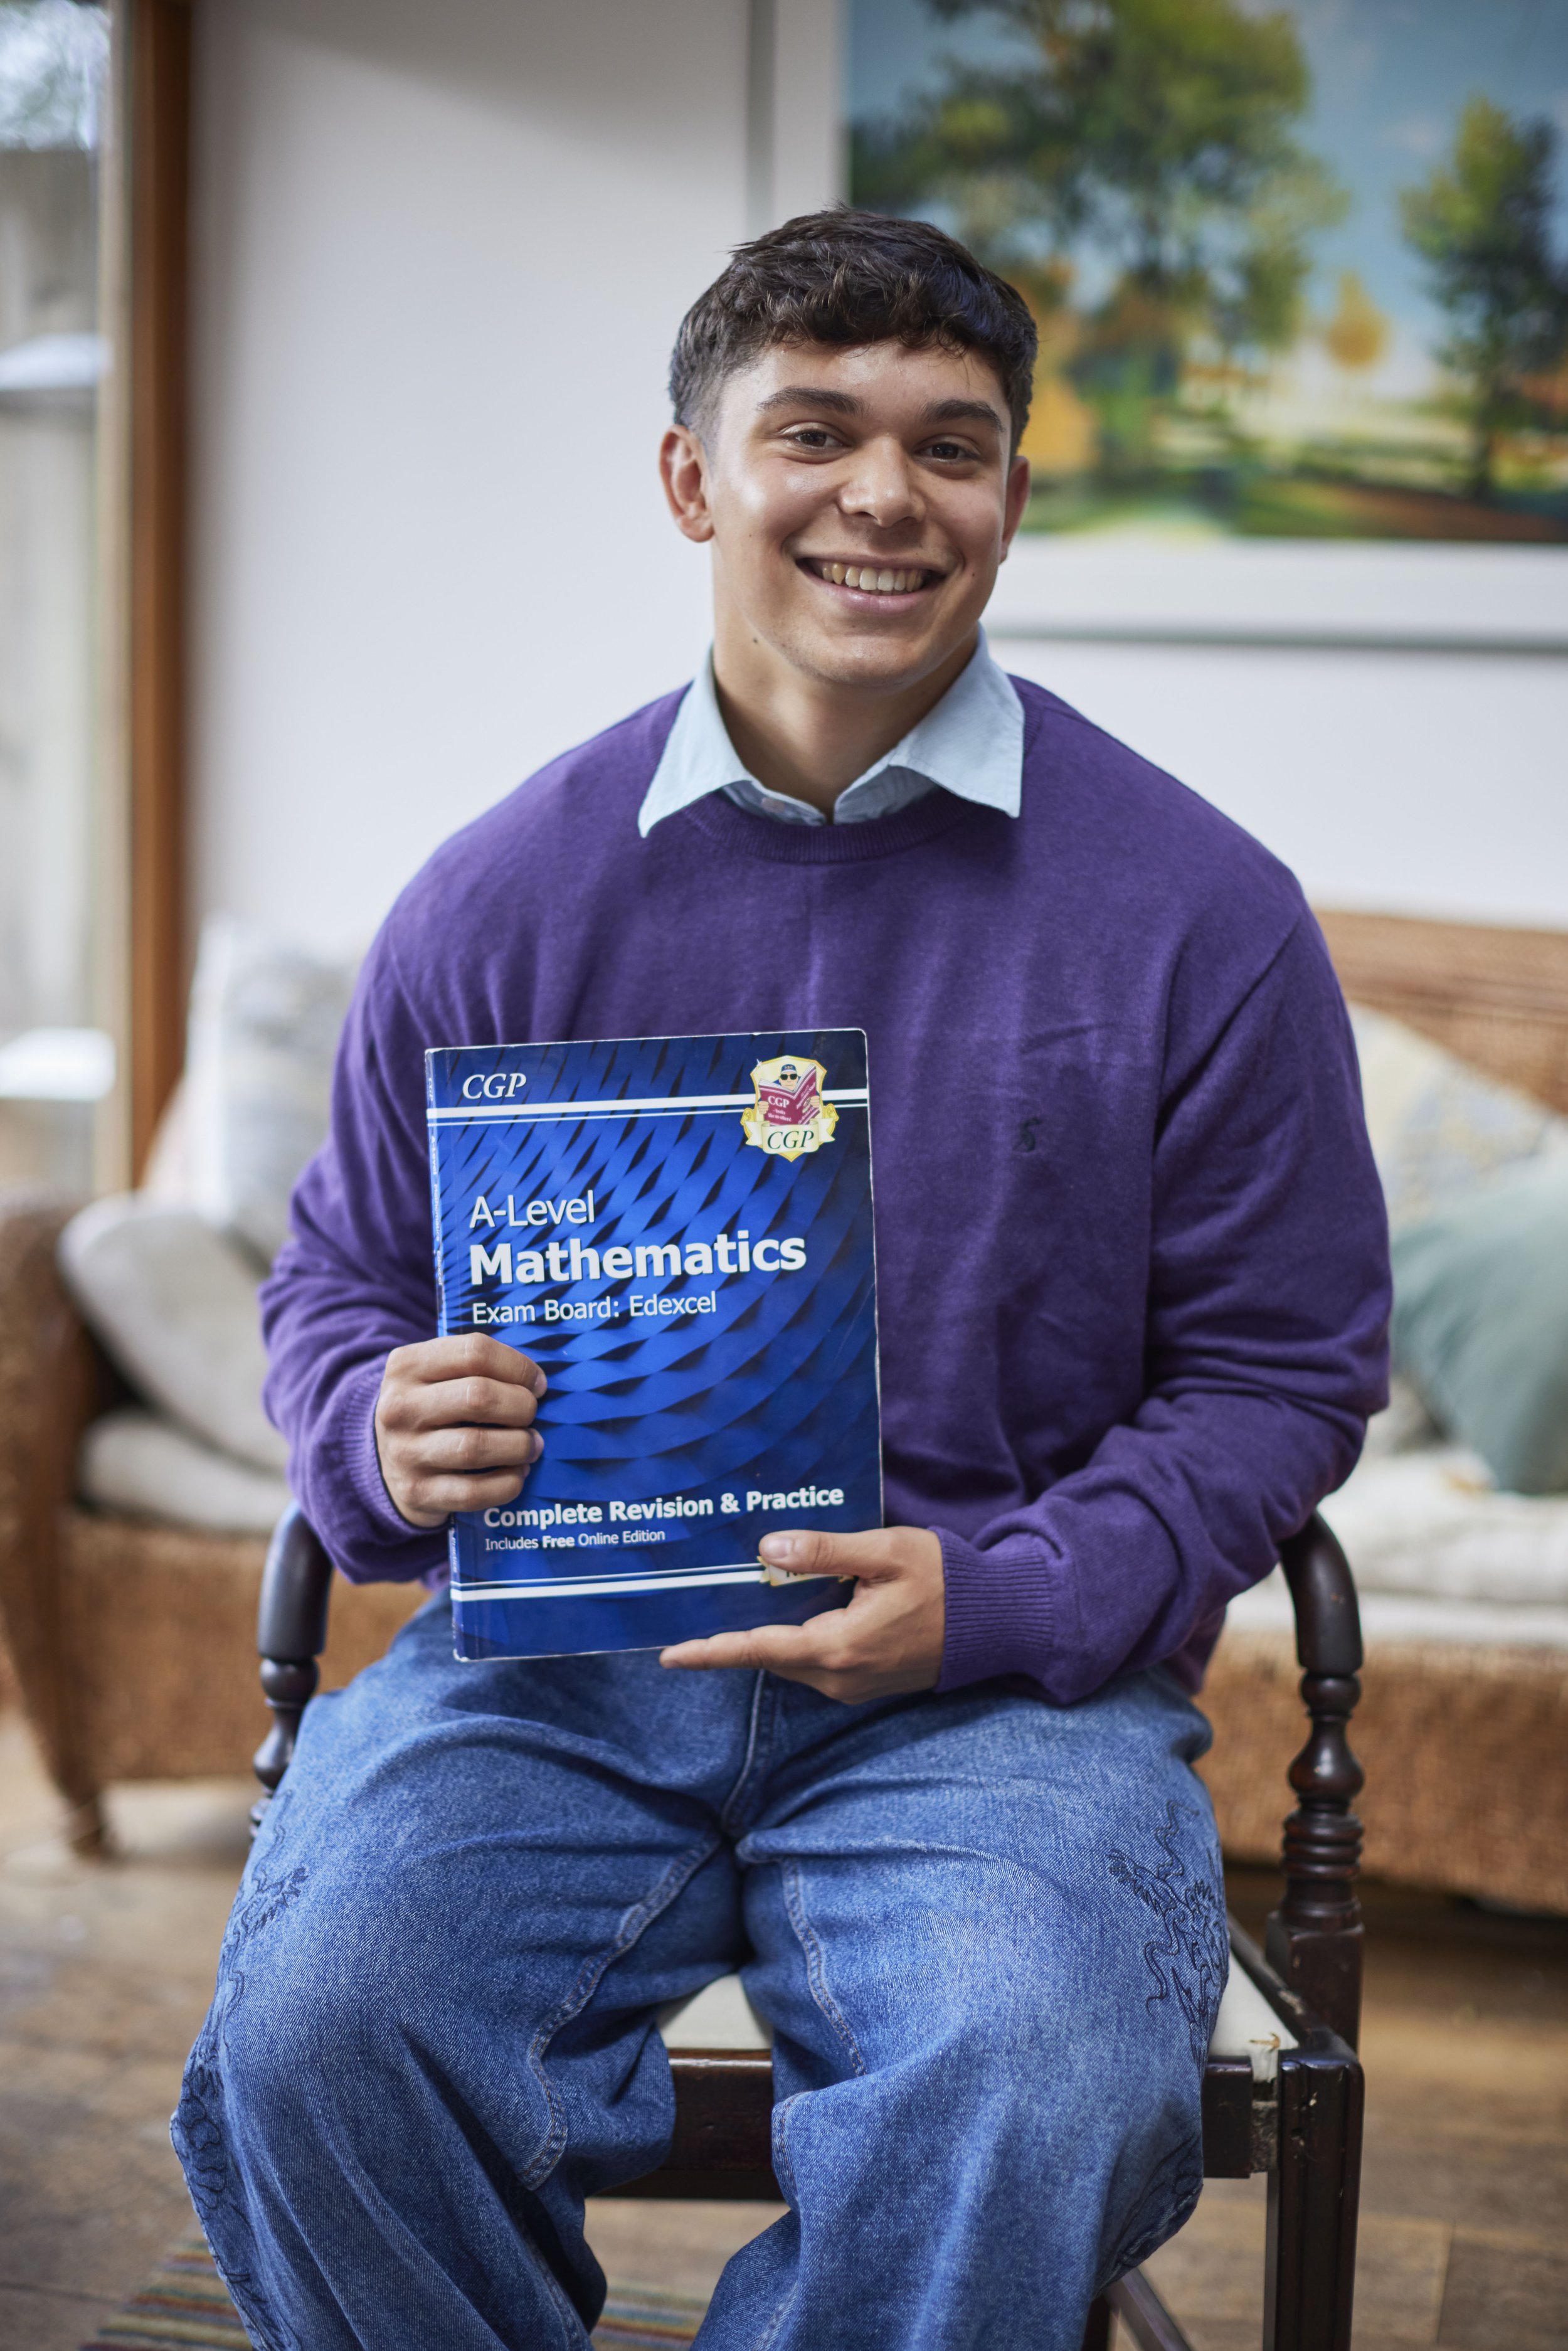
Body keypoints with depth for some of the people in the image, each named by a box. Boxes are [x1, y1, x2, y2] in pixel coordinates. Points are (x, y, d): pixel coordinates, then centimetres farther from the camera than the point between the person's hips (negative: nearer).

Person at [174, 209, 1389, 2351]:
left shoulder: (1199, 911, 1)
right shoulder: (502, 893, 6)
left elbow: (1280, 1370, 3)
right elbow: (339, 1284, 16)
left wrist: (995, 1602, -13)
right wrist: (389, 1439, -10)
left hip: (1000, 1689, -1)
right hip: (551, 1655, 2)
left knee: (1037, 2099, -31)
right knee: (311, 2032, -26)